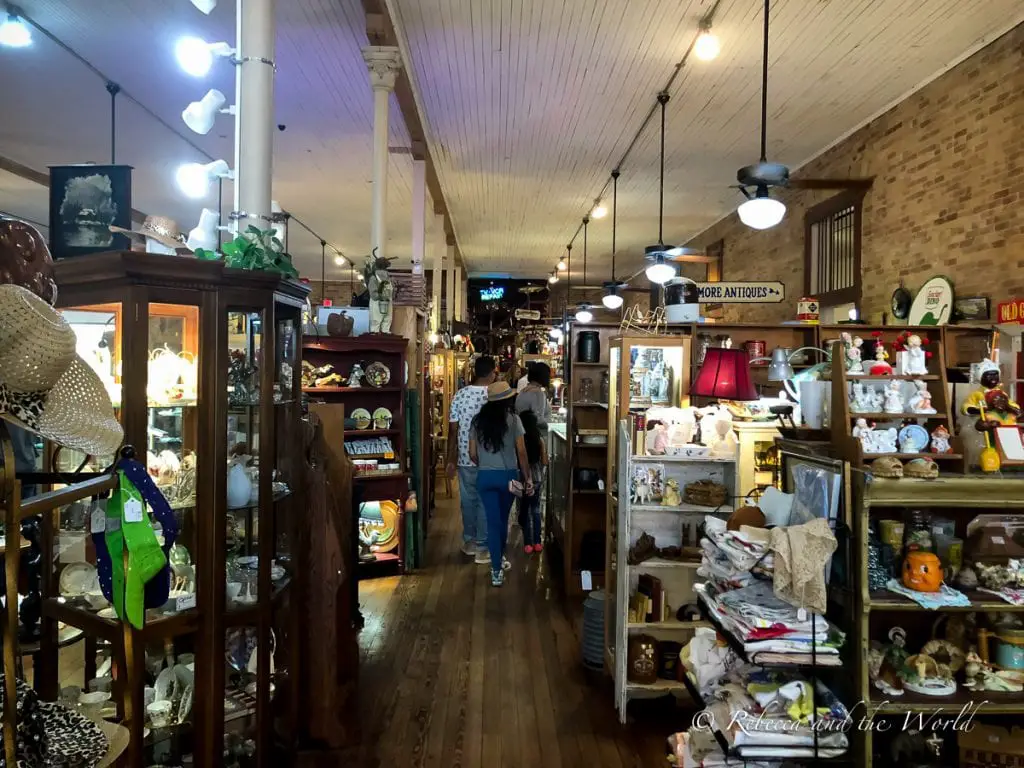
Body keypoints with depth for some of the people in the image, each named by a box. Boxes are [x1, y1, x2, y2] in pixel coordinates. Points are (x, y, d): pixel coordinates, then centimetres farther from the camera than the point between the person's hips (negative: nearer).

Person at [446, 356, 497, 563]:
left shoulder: (459, 395, -2)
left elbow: (453, 430, 0)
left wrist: (450, 460, 9)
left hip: (465, 459, 3)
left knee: (468, 500, 16)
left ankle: (469, 541, 29)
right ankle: (482, 548, 10)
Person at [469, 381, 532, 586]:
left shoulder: (478, 420, 1)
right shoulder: (512, 419, -7)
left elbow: (473, 454, 3)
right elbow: (521, 452, -8)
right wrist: (528, 478, 0)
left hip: (484, 476, 1)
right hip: (508, 475, -1)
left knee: (493, 521, 5)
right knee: (503, 519, 19)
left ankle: (497, 570, 1)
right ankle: (500, 558, 39)